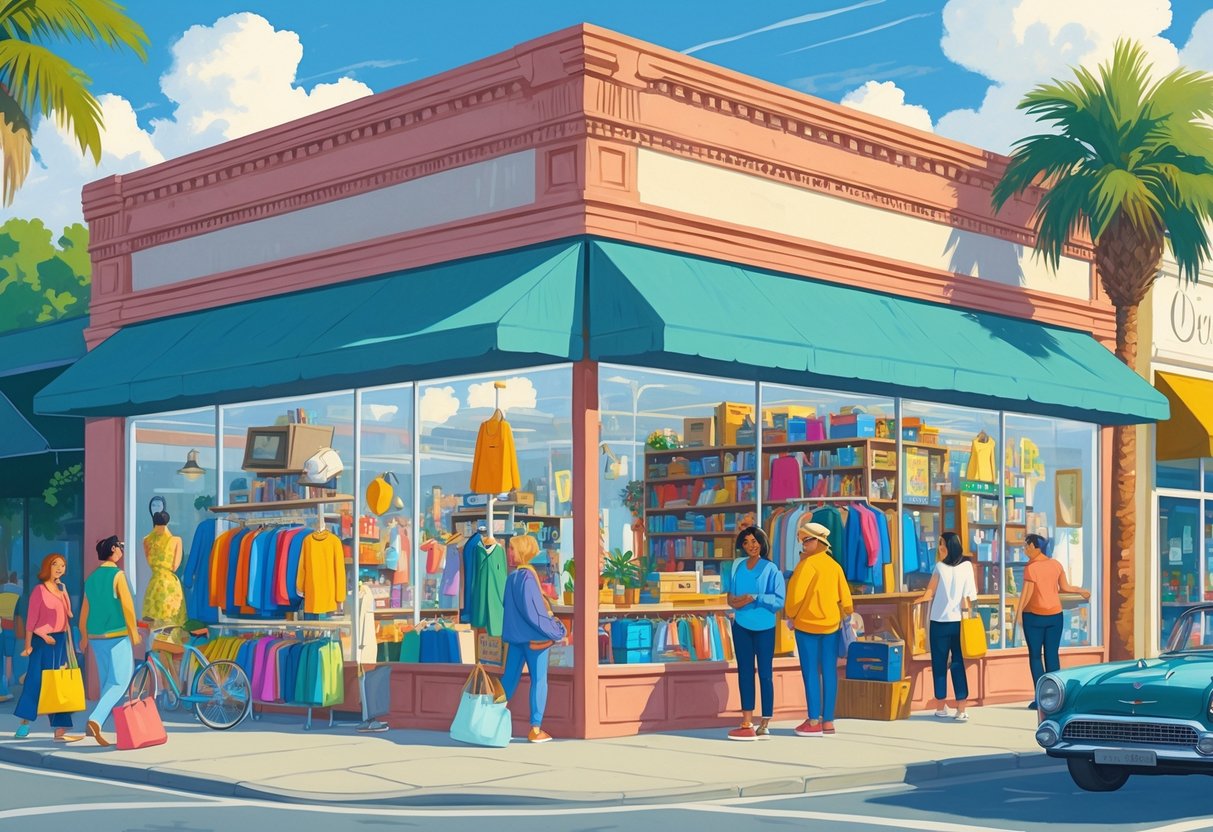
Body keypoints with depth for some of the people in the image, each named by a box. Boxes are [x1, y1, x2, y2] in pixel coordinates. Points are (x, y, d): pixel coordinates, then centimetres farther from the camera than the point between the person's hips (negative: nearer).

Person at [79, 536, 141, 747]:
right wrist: (134, 632, -5)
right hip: (117, 635, -7)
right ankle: (95, 720, -23)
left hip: (96, 637, 7)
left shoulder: (91, 578, 11)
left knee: (107, 682, 15)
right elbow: (127, 605, -14)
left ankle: (97, 724, 13)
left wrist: (84, 636, 27)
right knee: (119, 682, -6)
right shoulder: (117, 575, -9)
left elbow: (84, 611, 17)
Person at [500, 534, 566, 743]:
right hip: (534, 636, -6)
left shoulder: (512, 576, 5)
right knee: (538, 680, 2)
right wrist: (556, 631, -8)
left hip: (516, 635, 7)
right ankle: (536, 729, 3)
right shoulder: (527, 576, -15)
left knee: (509, 678, 11)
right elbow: (534, 610, -17)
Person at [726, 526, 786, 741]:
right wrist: (733, 599, -4)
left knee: (765, 673, 0)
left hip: (763, 627, -4)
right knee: (744, 672, 5)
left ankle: (765, 724, 2)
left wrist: (754, 599, -17)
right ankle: (747, 722, 8)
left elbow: (779, 600, -10)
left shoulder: (771, 569, -4)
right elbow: (731, 593, 17)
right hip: (741, 626, 5)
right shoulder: (737, 566, 9)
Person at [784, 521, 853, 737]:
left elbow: (796, 592, -16)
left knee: (811, 672, -2)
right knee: (829, 672, 5)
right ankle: (828, 721, 8)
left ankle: (814, 722, -3)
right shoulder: (835, 565, 9)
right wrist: (847, 616, 19)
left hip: (807, 624, -6)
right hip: (831, 624, 6)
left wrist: (790, 616, -2)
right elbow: (845, 595, 9)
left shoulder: (808, 563, -11)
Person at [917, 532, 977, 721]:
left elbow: (930, 592, -1)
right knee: (958, 664, 5)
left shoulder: (940, 567, -8)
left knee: (939, 664, 8)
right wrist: (966, 612, 11)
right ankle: (961, 710, -1)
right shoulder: (967, 566, 0)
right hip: (959, 622, 3)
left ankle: (942, 707, 14)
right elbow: (970, 596, 0)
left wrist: (921, 599, 18)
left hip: (940, 622, -3)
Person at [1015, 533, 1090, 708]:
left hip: (1034, 615, -5)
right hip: (1055, 615, 5)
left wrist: (1018, 612, -9)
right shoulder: (1056, 565, 3)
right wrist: (1081, 591, 22)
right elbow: (1065, 587, 5)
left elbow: (1027, 593, -16)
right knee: (1052, 655, 8)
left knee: (1035, 655, 3)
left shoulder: (1031, 568, -13)